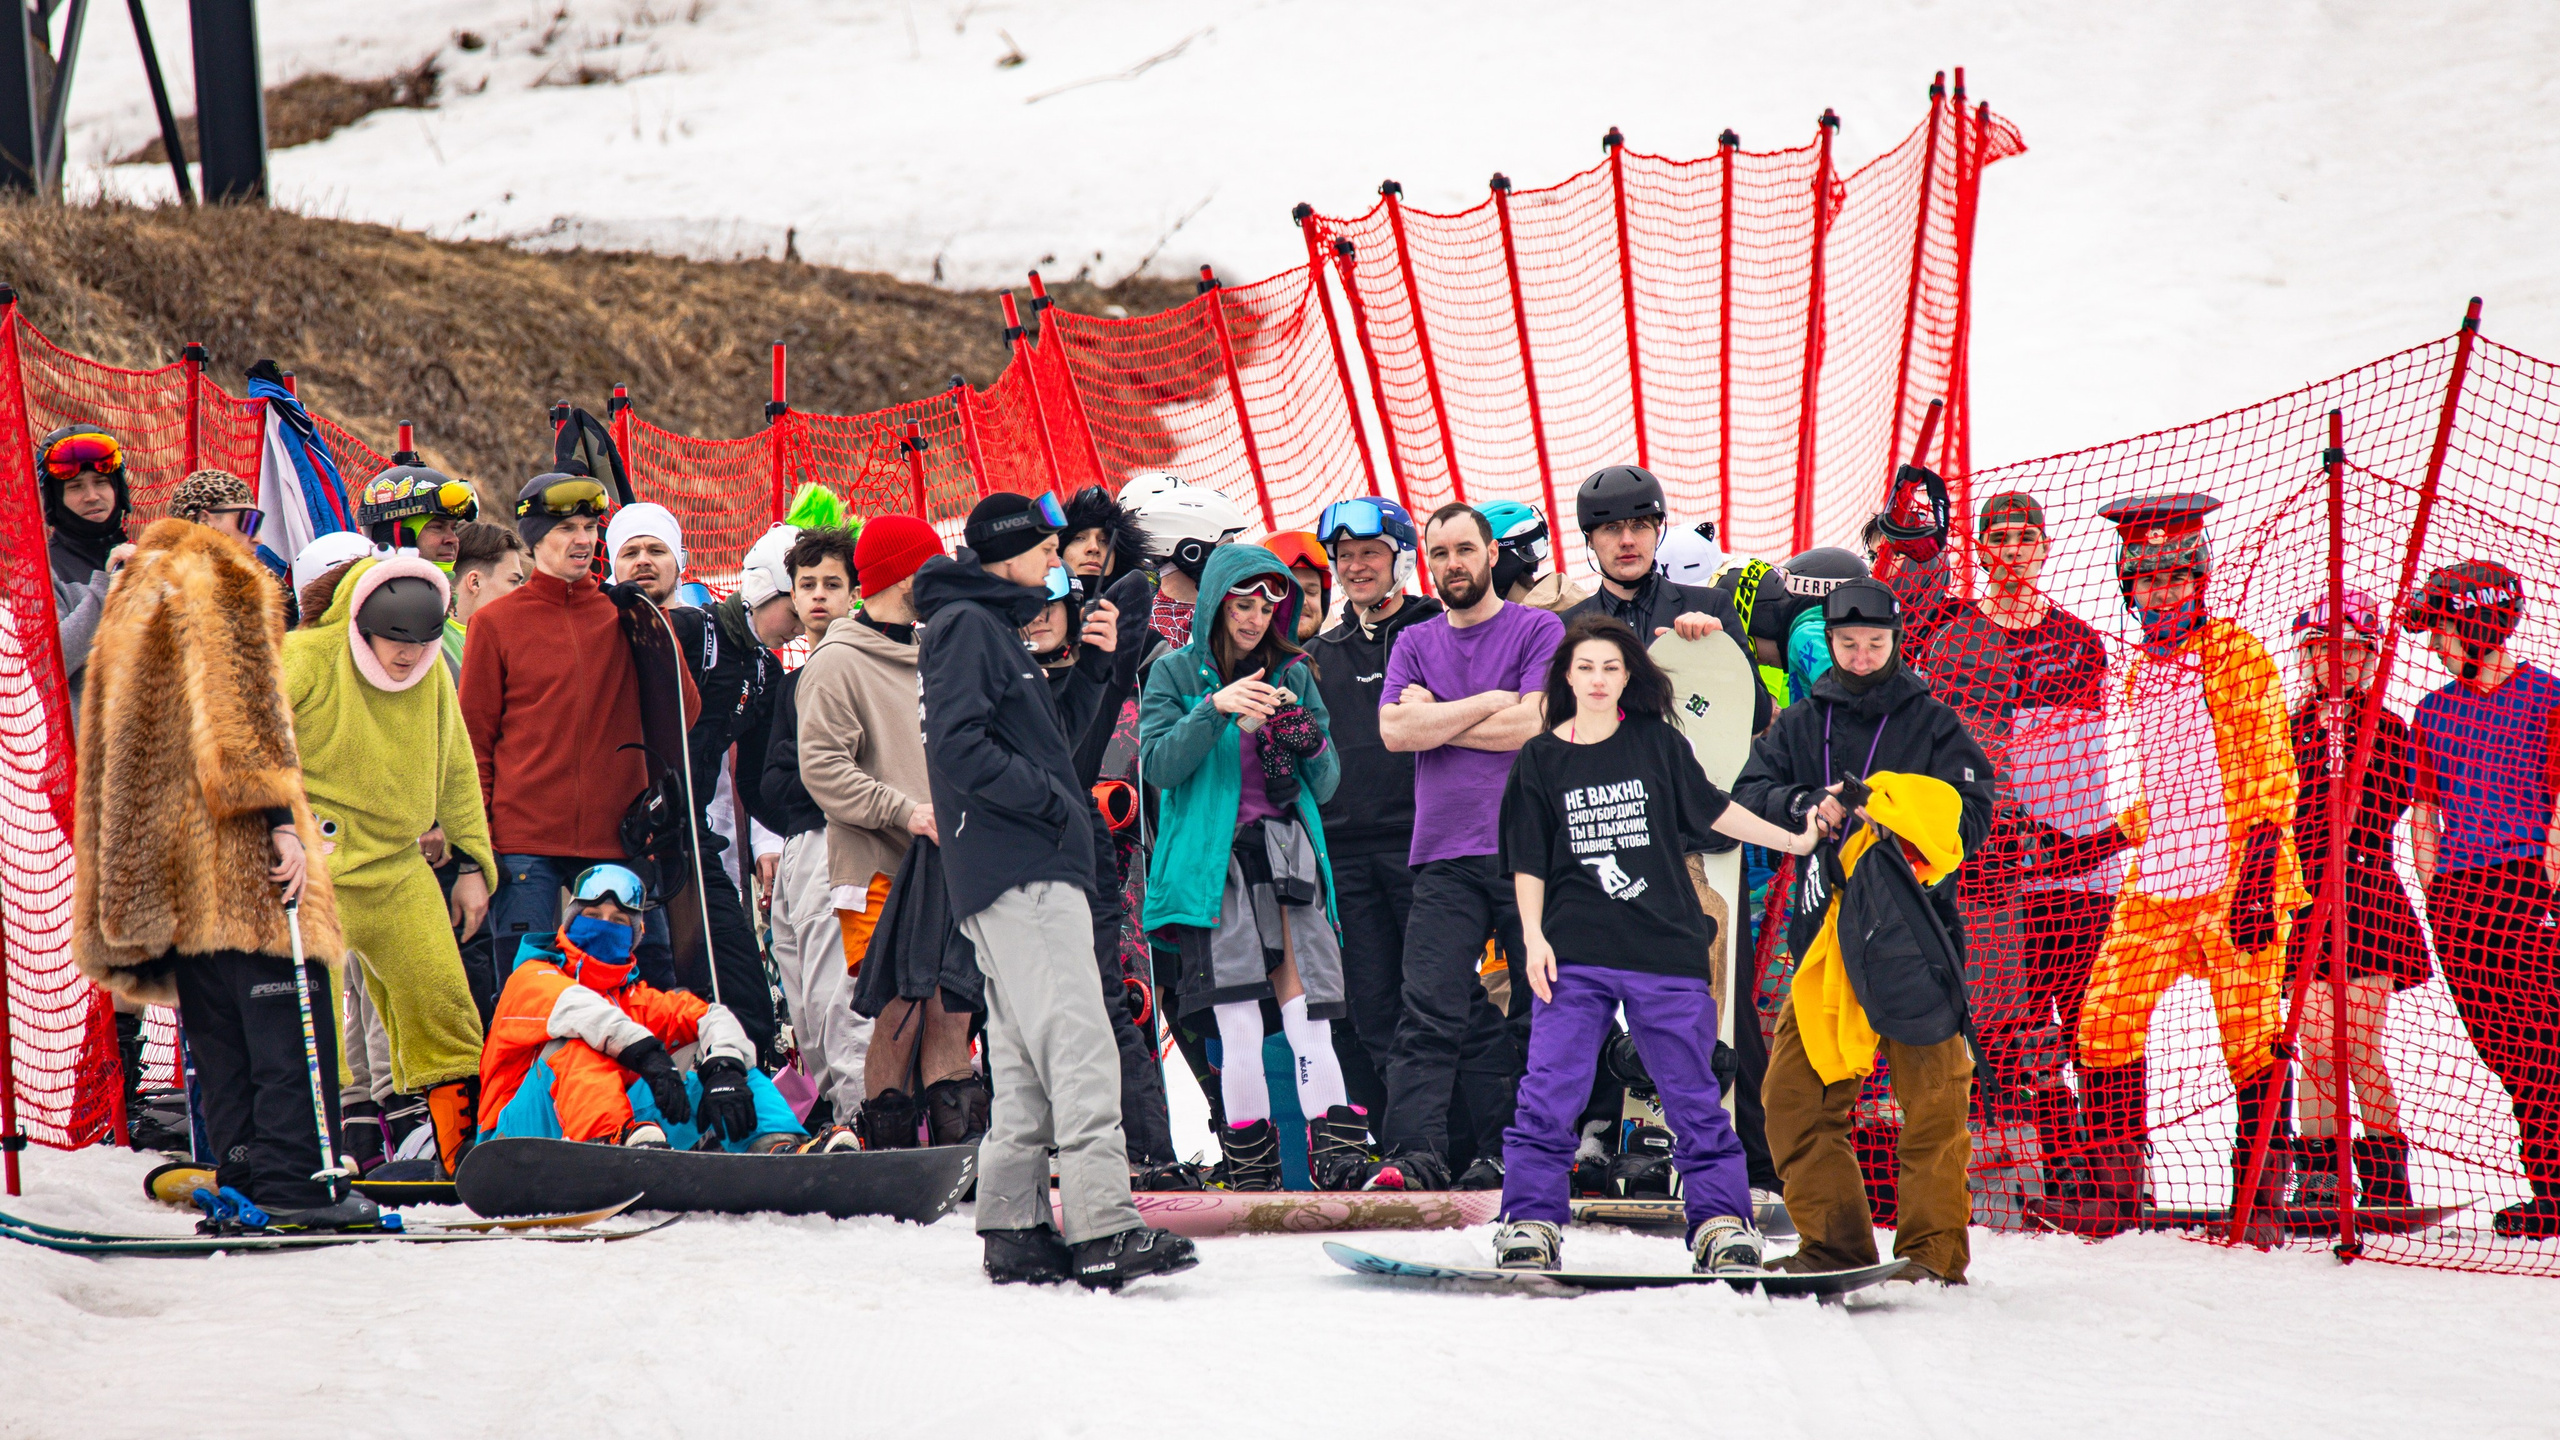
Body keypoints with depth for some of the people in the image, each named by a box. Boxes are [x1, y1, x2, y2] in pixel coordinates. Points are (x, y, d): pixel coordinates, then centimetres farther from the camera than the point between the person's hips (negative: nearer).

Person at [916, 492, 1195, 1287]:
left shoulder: (992, 627, 24)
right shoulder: (964, 625, -7)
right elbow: (958, 747, -18)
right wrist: (1051, 802, -15)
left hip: (1027, 875, 11)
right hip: (1018, 873, -11)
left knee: (1025, 1058, 11)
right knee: (1077, 1043, -17)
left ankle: (1015, 1228, 12)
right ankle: (1102, 1227, -25)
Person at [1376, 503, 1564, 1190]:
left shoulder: (1538, 630, 5)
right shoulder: (1415, 644, 16)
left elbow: (1532, 724, -9)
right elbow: (1395, 730, 1)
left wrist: (1436, 718, -1)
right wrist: (1487, 702, -4)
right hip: (1445, 855, 2)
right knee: (1431, 1011, -9)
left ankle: (1505, 1152, 5)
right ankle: (1416, 1151, -15)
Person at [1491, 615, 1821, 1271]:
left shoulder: (1658, 743, 5)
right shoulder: (1540, 760, 5)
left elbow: (1712, 810, 16)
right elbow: (1528, 863, 7)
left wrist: (1794, 840, 16)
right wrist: (1533, 936, -3)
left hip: (1667, 947, 1)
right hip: (1574, 953, 0)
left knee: (1692, 1092, 5)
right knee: (1549, 1090, -7)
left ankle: (1720, 1218, 12)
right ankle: (1531, 1220, -1)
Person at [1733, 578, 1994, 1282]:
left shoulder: (1932, 723, 5)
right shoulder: (1802, 722, 13)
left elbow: (1972, 815, -3)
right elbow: (1748, 794, 6)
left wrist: (1893, 813, -18)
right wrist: (1806, 807, -13)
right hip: (1825, 929, 3)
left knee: (1932, 1095, -7)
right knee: (1794, 1094, 1)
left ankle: (1935, 1247, 0)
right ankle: (1834, 1242, 9)